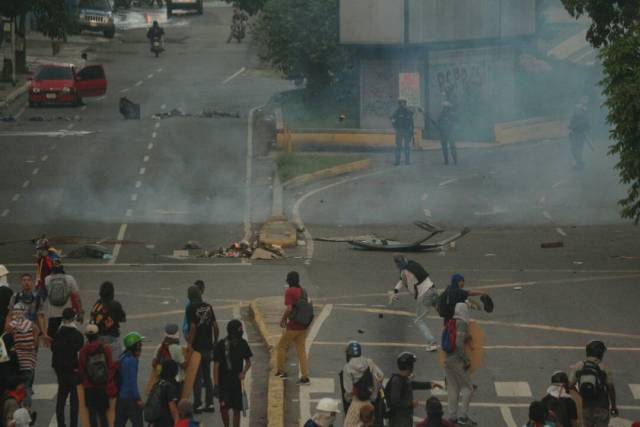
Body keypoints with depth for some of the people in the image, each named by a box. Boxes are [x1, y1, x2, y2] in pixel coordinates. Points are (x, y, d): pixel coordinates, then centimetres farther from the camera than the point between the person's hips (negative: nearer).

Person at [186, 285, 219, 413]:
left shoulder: (191, 309, -13)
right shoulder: (208, 307, 5)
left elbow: (193, 328, -20)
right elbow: (216, 327, 7)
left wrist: (189, 344, -16)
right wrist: (215, 342, 17)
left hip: (197, 347, -6)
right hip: (208, 347, 6)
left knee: (197, 377, 0)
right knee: (207, 376, 14)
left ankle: (198, 405, 1)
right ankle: (209, 404, 15)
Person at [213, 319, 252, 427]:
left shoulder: (242, 344, -2)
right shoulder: (221, 345, -13)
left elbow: (248, 361, 10)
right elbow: (216, 366, -9)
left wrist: (244, 372, -11)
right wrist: (216, 384, -12)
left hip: (237, 381, 3)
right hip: (223, 381, -3)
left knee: (237, 408, 5)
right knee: (224, 407, -8)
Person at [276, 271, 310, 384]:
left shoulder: (289, 291, -13)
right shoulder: (303, 292, 11)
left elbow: (289, 308, -22)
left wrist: (283, 320, -5)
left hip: (293, 326, -7)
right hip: (303, 327, 7)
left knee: (282, 346, 11)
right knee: (301, 350, 9)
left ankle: (281, 371, 15)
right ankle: (305, 377, 5)